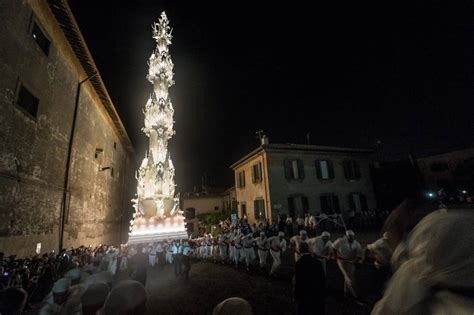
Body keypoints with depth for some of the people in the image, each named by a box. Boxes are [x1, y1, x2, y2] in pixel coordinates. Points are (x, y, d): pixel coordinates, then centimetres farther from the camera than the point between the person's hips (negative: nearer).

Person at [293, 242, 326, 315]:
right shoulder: (317, 261, -4)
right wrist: (323, 294, 13)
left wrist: (296, 296, -4)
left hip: (304, 294, -4)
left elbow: (298, 281, -15)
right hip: (317, 294, 4)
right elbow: (323, 278, 1)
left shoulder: (299, 263, -17)